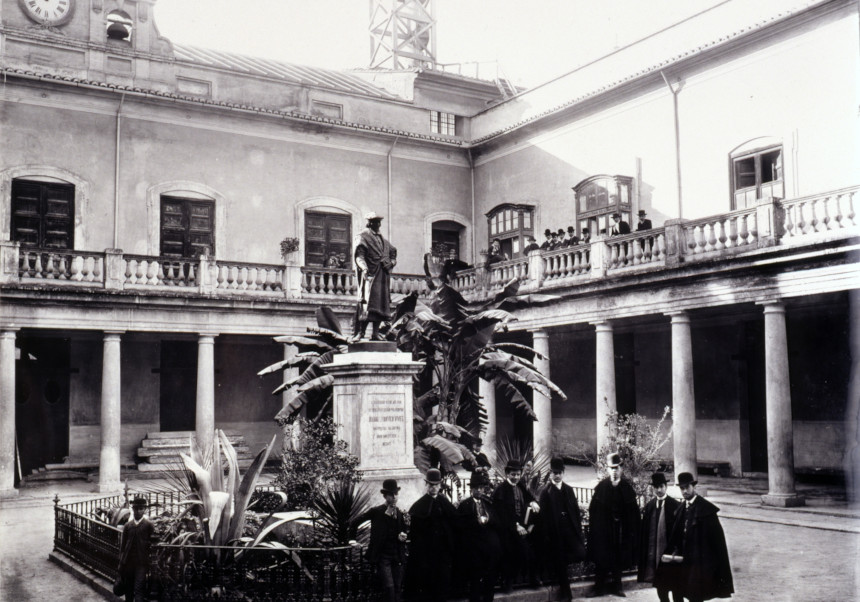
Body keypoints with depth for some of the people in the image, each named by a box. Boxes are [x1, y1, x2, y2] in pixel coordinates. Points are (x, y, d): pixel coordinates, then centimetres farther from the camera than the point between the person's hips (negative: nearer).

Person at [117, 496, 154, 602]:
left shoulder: (149, 525, -2)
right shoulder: (128, 525, 9)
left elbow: (153, 543, -4)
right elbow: (122, 545, 11)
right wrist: (121, 562, 8)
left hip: (141, 563, -4)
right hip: (128, 562, 4)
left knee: (139, 590, -11)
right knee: (128, 590, 13)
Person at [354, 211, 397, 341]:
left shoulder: (382, 239, 23)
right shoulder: (363, 237, 3)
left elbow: (393, 253, 25)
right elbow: (359, 255, -9)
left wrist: (391, 263, 3)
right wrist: (363, 268, -26)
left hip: (383, 275, 6)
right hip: (370, 274, -6)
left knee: (381, 303, 2)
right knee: (367, 302, -14)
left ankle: (376, 333, 4)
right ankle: (361, 331, -13)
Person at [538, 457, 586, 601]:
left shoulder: (569, 489, 11)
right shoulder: (546, 492, -1)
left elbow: (576, 509, 9)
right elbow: (543, 515, -4)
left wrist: (578, 528, 0)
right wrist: (546, 535, -9)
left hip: (570, 529, 3)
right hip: (555, 532, -3)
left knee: (580, 553, -11)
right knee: (558, 562, 2)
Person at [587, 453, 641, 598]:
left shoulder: (627, 487, 0)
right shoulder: (601, 486, -2)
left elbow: (633, 511, 1)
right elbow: (593, 509, -1)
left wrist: (632, 530, -4)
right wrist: (594, 528, -6)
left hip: (621, 530, 1)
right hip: (603, 529, -1)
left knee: (619, 559, 9)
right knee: (601, 559, 4)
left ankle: (616, 587, 21)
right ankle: (599, 587, 13)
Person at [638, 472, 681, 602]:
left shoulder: (674, 505, -7)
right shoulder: (649, 505, 5)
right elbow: (644, 529, 6)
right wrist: (644, 552, 3)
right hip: (654, 551, 4)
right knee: (659, 584, 12)